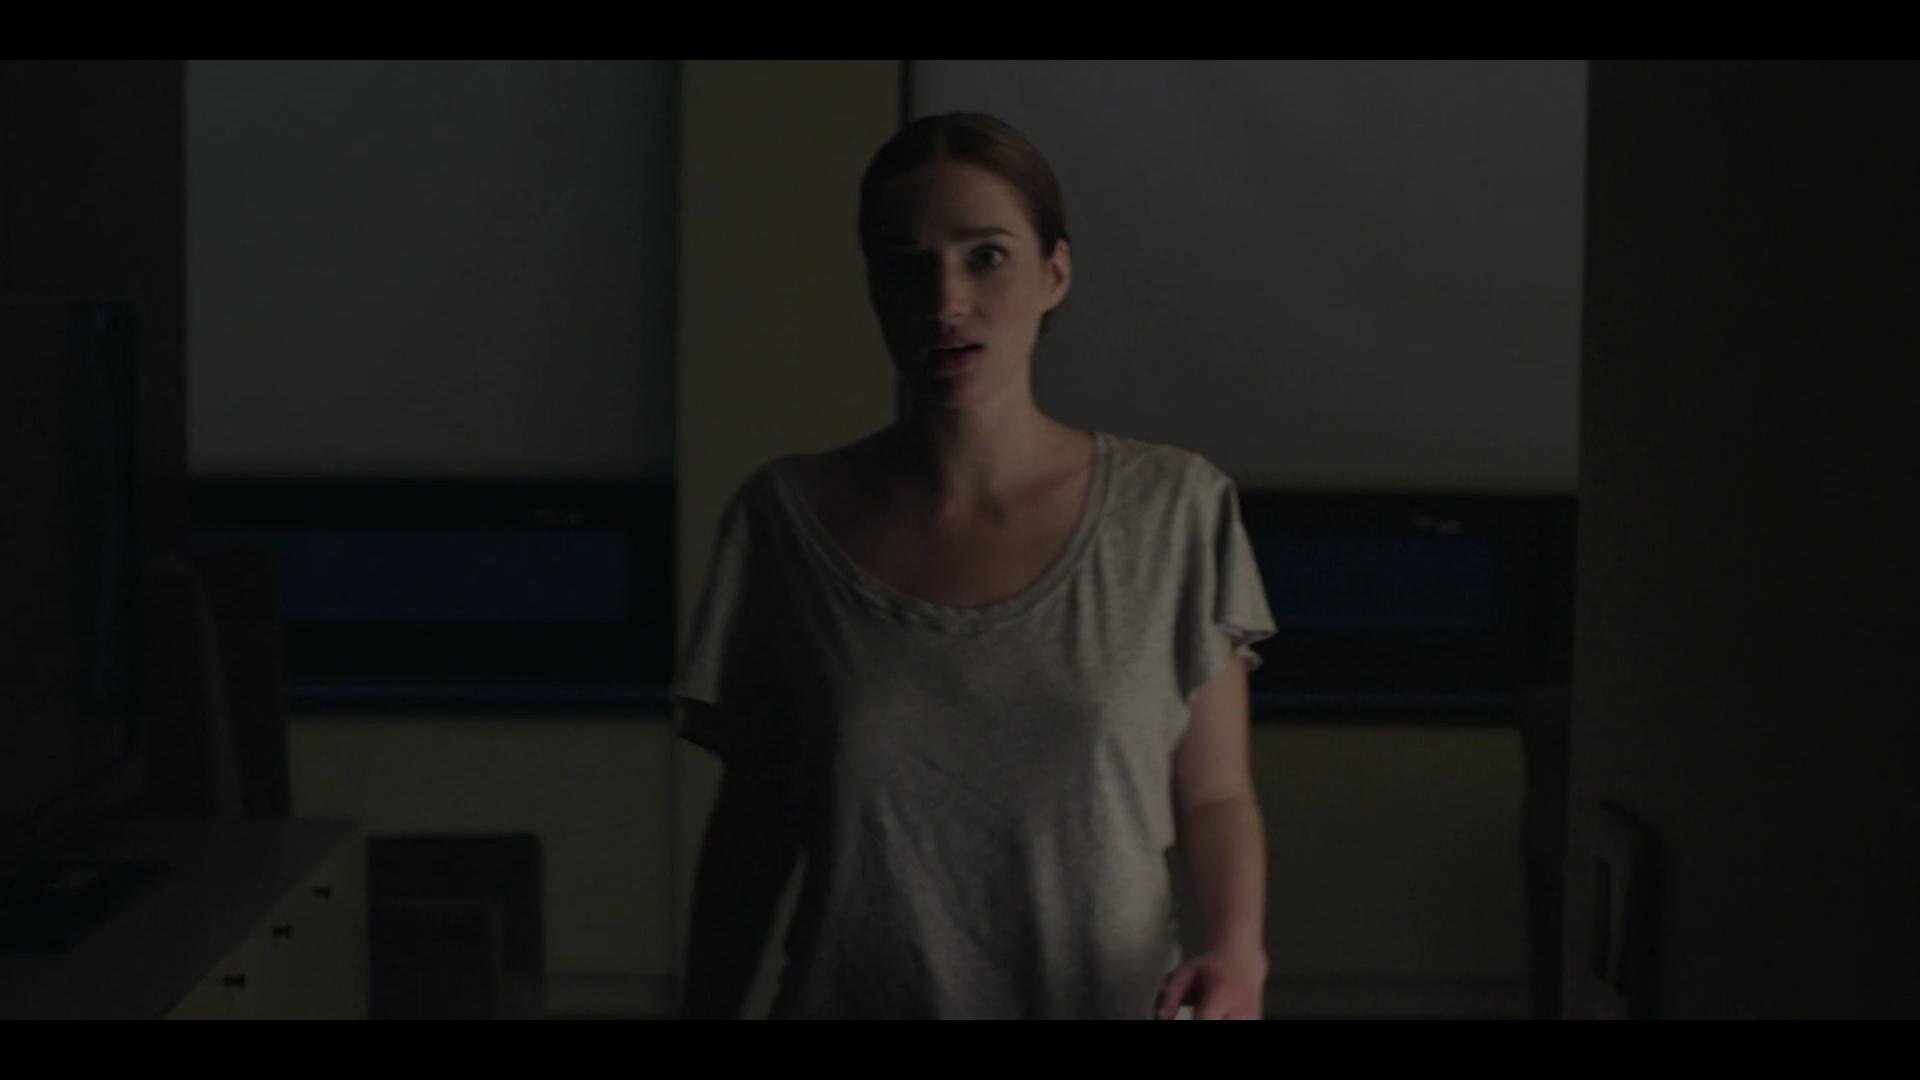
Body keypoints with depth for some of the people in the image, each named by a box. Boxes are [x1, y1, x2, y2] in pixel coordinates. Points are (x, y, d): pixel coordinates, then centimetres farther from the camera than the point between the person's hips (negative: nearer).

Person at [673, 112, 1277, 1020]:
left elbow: (1214, 797, -1)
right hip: (854, 997, 0)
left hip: (1108, 997, 0)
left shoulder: (1169, 510, -6)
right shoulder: (784, 519, -5)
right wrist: (706, 1008, 0)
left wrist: (1236, 952, -17)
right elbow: (753, 821, 2)